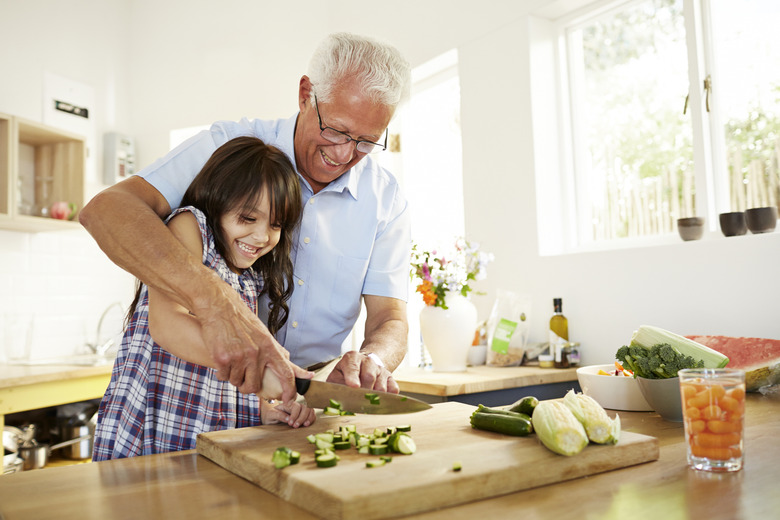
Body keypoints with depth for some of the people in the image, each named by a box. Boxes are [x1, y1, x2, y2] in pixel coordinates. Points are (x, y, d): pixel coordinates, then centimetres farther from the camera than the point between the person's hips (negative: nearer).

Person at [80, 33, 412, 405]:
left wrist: (372, 360, -31)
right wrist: (213, 300, -40)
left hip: (305, 391, 4)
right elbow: (104, 209, -24)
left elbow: (390, 322, -6)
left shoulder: (387, 202, -4)